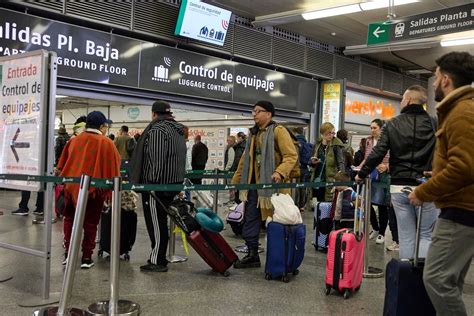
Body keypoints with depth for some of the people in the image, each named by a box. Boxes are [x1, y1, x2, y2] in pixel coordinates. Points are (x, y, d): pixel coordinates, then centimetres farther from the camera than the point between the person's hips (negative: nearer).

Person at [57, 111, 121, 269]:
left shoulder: (74, 140, 4)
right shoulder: (106, 143, -8)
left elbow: (61, 165, 10)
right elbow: (113, 168, -7)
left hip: (72, 186, 3)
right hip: (94, 189, -3)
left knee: (70, 219, 18)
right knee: (90, 223, 10)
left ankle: (68, 253, 13)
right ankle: (86, 258, 12)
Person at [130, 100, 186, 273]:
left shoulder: (157, 129, -12)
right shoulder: (178, 130, 17)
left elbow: (156, 159, -21)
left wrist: (151, 182, -20)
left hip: (157, 184, -9)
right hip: (173, 183, 9)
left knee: (156, 223, -3)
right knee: (161, 222, 16)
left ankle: (157, 261, 2)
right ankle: (159, 258, 23)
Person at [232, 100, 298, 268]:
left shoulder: (278, 131, -8)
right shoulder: (254, 133, 17)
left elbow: (291, 155, -14)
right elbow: (245, 158, 22)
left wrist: (280, 172, -29)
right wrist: (235, 181, 21)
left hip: (272, 184, -8)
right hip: (254, 183, 8)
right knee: (250, 219, 8)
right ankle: (252, 255, 19)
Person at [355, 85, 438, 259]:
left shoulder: (392, 124, 2)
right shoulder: (433, 124, -1)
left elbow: (377, 153, -2)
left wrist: (361, 174, 8)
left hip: (399, 187, 1)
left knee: (406, 236, 10)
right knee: (426, 235, 9)